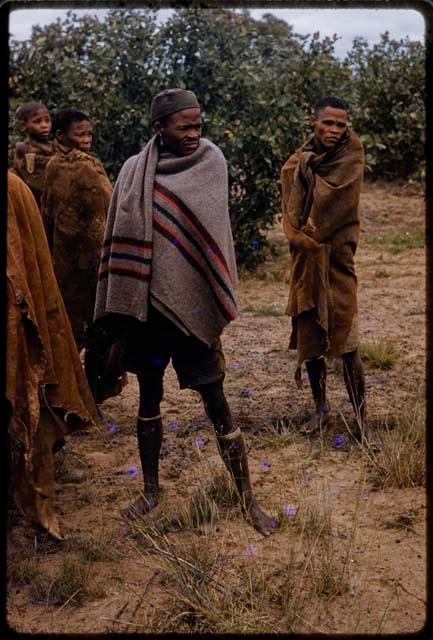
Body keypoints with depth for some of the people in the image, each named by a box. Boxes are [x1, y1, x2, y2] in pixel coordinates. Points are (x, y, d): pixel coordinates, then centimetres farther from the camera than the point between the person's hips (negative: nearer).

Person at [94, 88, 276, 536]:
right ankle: (151, 490, 32)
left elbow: (211, 236, -6)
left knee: (216, 406, 1)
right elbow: (122, 237, 4)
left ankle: (247, 498, 15)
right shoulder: (134, 170, 2)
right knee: (148, 400, 15)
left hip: (191, 304, -3)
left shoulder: (211, 162, -3)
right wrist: (121, 310, 1)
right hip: (145, 305, 3)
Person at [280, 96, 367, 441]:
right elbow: (291, 210, 2)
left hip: (336, 257, -4)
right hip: (303, 258, 4)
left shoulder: (351, 153, -3)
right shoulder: (295, 164, 7)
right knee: (309, 335, 9)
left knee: (346, 341, -8)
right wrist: (302, 238, -12)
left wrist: (313, 235, -9)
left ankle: (361, 419, 1)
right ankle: (321, 407, 26)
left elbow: (340, 201, -13)